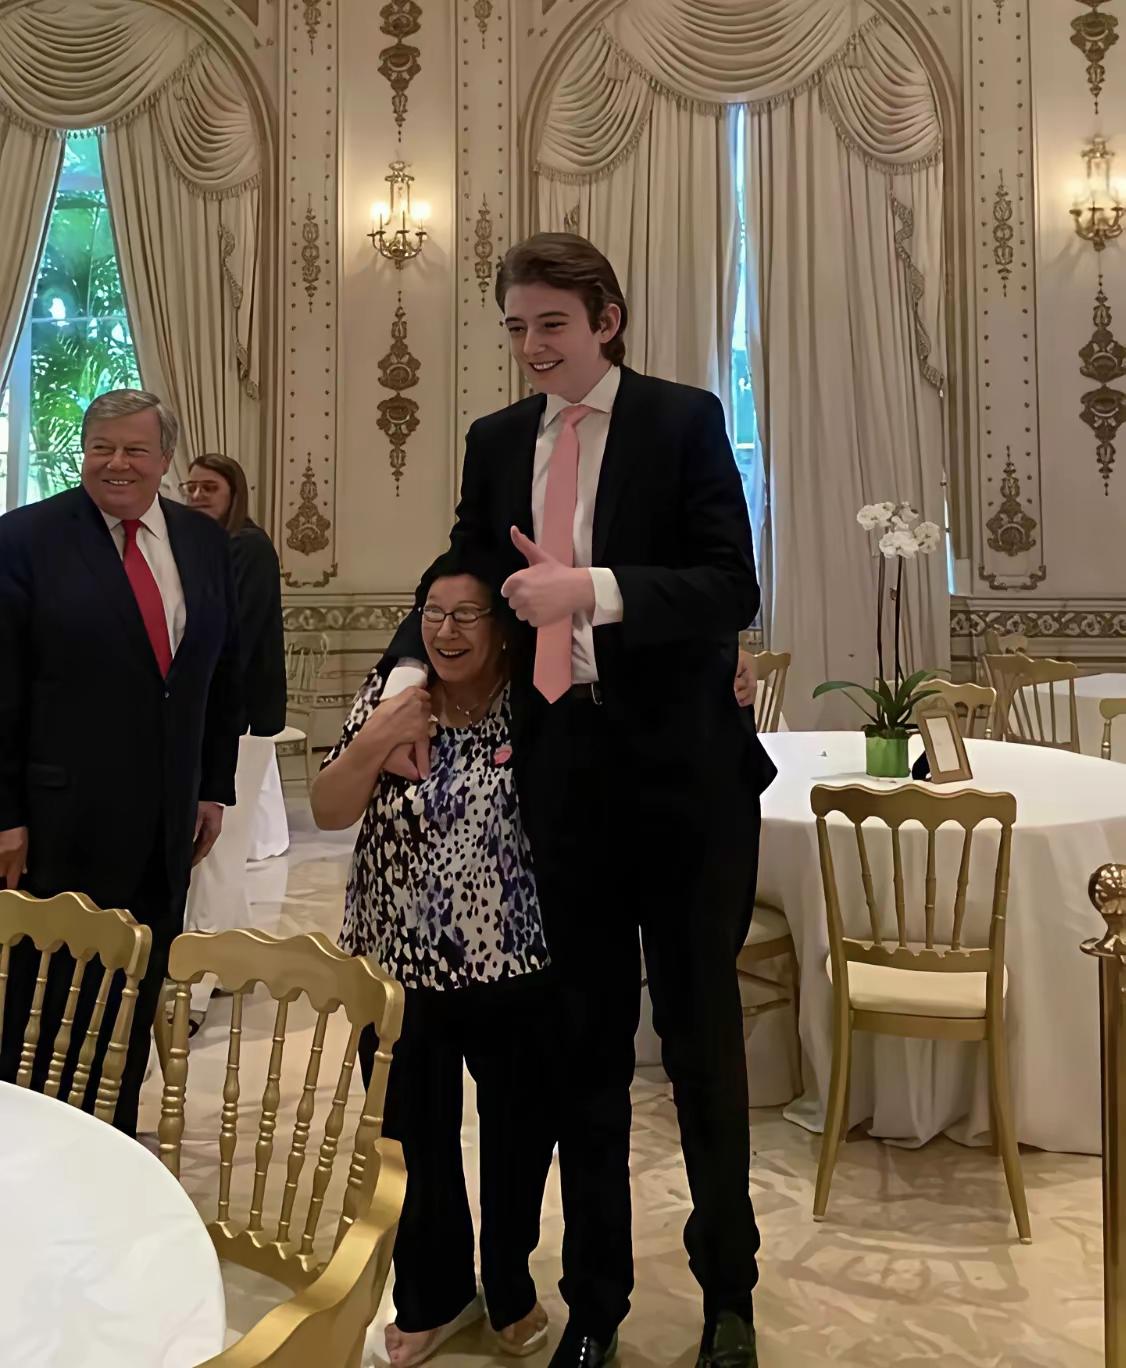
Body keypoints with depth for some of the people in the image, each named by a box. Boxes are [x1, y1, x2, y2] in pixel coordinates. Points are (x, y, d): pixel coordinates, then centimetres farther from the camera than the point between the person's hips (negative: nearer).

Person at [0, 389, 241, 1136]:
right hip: (61, 823, -4)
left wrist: (215, 788, 10)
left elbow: (224, 675, 13)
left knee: (134, 1010, 12)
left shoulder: (207, 542, 8)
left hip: (166, 824, 4)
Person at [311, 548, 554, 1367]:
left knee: (520, 1137, 15)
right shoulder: (390, 692, 0)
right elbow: (328, 812, 0)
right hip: (402, 967, 2)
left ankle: (511, 1286, 42)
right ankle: (433, 1296, 38)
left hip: (519, 970, -1)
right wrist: (373, 744, -17)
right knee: (415, 1141, 12)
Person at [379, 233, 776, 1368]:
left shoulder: (684, 420, -5)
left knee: (701, 1031, 10)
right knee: (584, 1042, 13)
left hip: (682, 768, -3)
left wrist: (592, 590, -26)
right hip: (559, 764, 4)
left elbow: (731, 587, -13)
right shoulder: (497, 441, 9)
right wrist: (409, 674, -1)